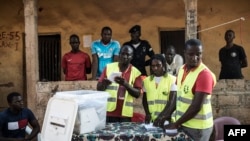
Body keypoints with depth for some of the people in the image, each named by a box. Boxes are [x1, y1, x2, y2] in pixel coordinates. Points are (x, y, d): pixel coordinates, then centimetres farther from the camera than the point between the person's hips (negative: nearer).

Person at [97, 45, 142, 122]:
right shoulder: (109, 67, 3)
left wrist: (125, 84, -17)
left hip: (125, 113, 0)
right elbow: (99, 88, 5)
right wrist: (104, 83, -18)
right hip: (108, 111, 0)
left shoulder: (135, 72, 3)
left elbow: (137, 94, -2)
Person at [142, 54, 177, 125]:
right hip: (151, 119, 3)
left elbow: (171, 101, -9)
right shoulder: (147, 80, 11)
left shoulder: (172, 79, -3)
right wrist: (147, 113, -1)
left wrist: (161, 116, -17)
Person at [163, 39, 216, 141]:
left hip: (198, 127, -7)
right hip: (183, 123, 7)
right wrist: (168, 114, 1)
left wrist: (176, 124, -16)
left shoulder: (204, 74, -19)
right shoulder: (182, 69, 4)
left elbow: (196, 107, -22)